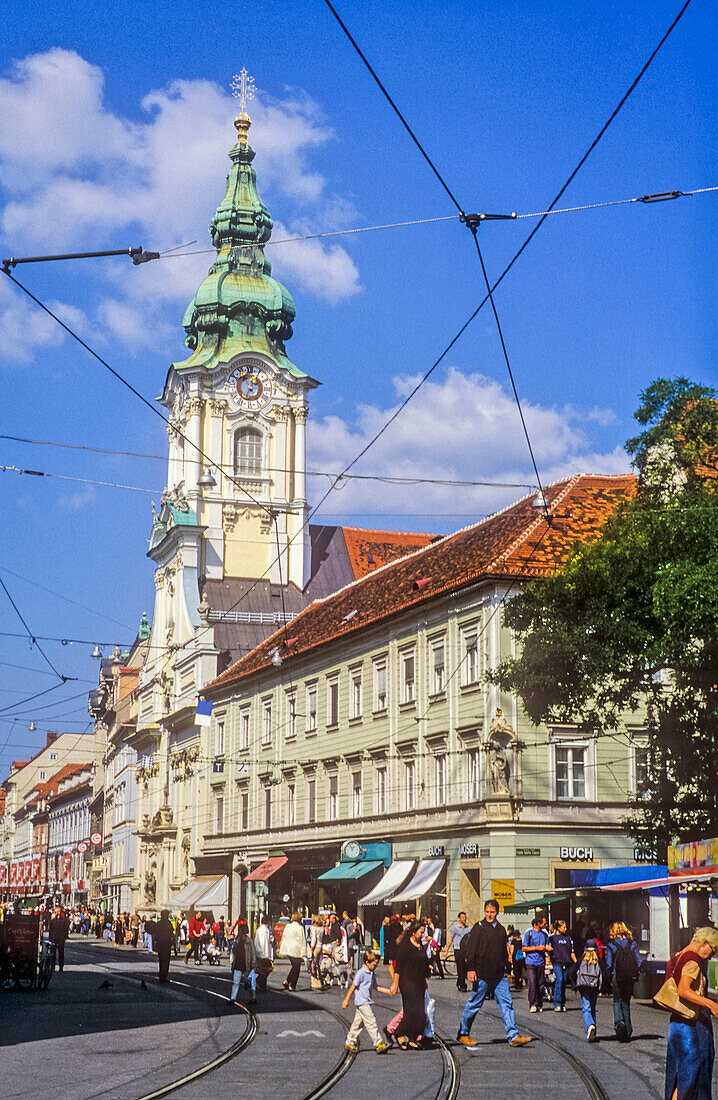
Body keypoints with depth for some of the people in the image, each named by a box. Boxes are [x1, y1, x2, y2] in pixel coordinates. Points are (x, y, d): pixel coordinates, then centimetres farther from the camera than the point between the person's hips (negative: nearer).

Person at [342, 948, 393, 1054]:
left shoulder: (372, 974, 12)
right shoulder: (360, 973, -14)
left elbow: (376, 986, 19)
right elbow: (353, 987, -11)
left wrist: (388, 991, 10)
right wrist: (346, 1000, -8)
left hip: (367, 1002, 9)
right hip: (361, 1002, -9)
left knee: (358, 1023, 13)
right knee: (371, 1022, -11)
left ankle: (350, 1042, 23)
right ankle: (378, 1044, -13)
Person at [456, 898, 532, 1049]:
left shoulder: (501, 929, 15)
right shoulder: (479, 927, -4)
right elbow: (470, 949, -9)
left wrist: (507, 969, 24)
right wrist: (470, 969, -15)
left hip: (499, 975, 5)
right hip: (482, 974, -5)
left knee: (506, 1003, -3)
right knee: (474, 1004, 3)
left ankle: (513, 1036, -7)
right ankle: (463, 1034, 17)